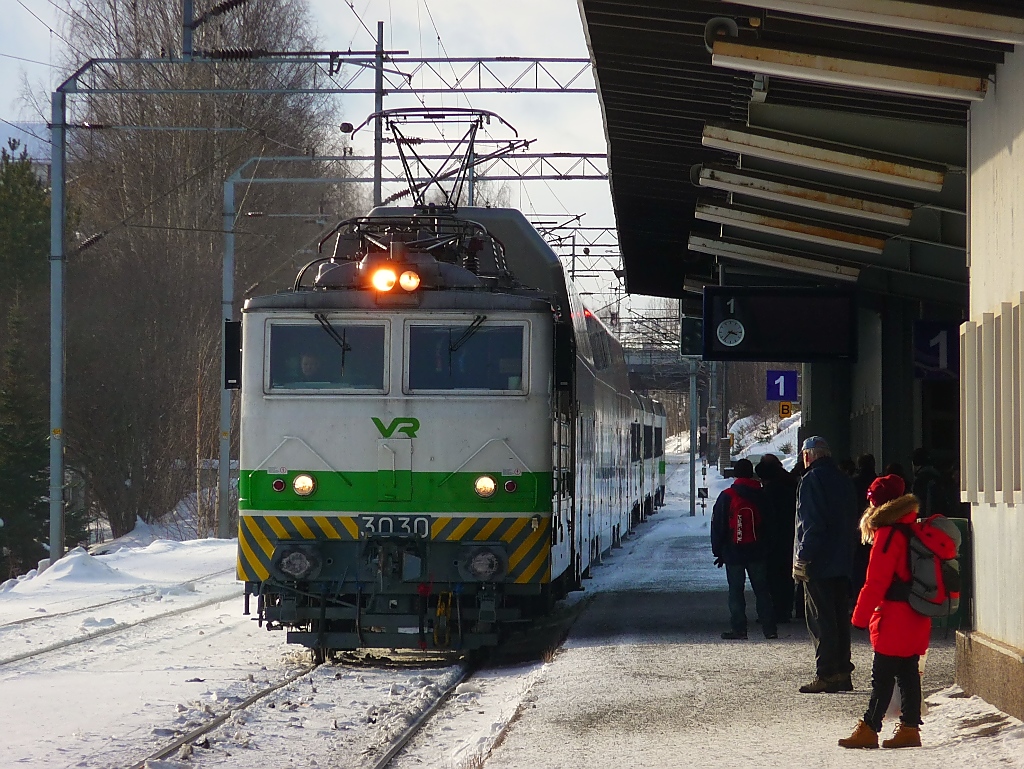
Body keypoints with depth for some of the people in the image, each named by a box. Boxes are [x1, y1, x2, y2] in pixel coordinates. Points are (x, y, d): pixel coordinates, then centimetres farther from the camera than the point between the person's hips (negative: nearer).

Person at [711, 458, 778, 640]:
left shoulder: (727, 496, -6)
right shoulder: (761, 496, 1)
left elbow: (717, 526, -4)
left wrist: (718, 551, 3)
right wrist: (766, 548, 17)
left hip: (733, 554, -3)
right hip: (757, 553, 3)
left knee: (735, 591, 3)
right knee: (762, 591, 8)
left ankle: (739, 629, 0)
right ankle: (769, 629, 6)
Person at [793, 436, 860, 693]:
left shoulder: (811, 480, -12)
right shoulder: (844, 479, 13)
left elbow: (810, 524, -17)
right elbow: (853, 519, 17)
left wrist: (802, 559, -15)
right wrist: (845, 551, 19)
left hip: (818, 563, -8)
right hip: (842, 561, 8)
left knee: (820, 619, -6)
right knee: (840, 617, 12)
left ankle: (826, 675, -7)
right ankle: (842, 672, 14)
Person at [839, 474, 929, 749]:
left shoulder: (888, 535, -14)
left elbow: (876, 582, -16)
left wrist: (861, 616, -10)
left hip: (893, 620, -8)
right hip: (917, 620, 8)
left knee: (882, 675, -5)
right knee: (908, 673, 9)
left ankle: (869, 729, -2)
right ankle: (910, 729, 10)